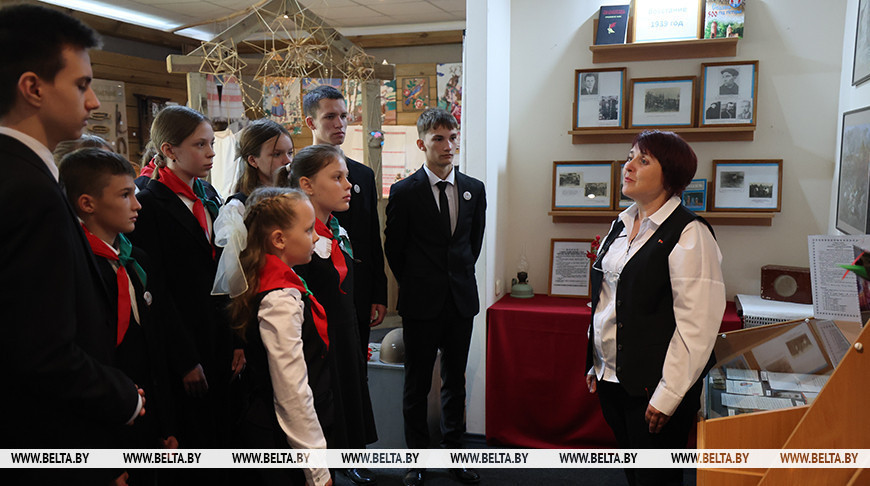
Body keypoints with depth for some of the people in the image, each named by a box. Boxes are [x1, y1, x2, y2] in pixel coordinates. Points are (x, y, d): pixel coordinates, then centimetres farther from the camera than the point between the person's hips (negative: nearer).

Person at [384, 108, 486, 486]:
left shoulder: (475, 189, 4)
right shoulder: (404, 192, -7)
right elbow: (394, 249, 0)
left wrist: (460, 277, 11)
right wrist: (416, 286, 5)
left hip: (461, 299, 4)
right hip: (421, 303, -3)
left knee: (455, 381, 15)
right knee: (417, 384, 9)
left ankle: (454, 451, 30)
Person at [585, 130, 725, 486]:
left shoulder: (689, 234, -15)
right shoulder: (622, 225, 10)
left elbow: (697, 323, -19)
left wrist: (668, 395, -18)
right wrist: (595, 364, 16)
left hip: (653, 387, -7)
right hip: (611, 377, 7)